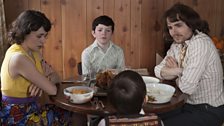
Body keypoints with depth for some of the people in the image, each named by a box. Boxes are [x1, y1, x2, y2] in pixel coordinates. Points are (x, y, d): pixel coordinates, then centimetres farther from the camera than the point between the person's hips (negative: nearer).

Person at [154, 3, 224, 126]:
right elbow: (158, 70, 0)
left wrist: (175, 70, -8)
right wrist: (180, 70, -18)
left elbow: (187, 87, -27)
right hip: (188, 104, 7)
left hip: (209, 111, -7)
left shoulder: (200, 43, -23)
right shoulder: (178, 43, 3)